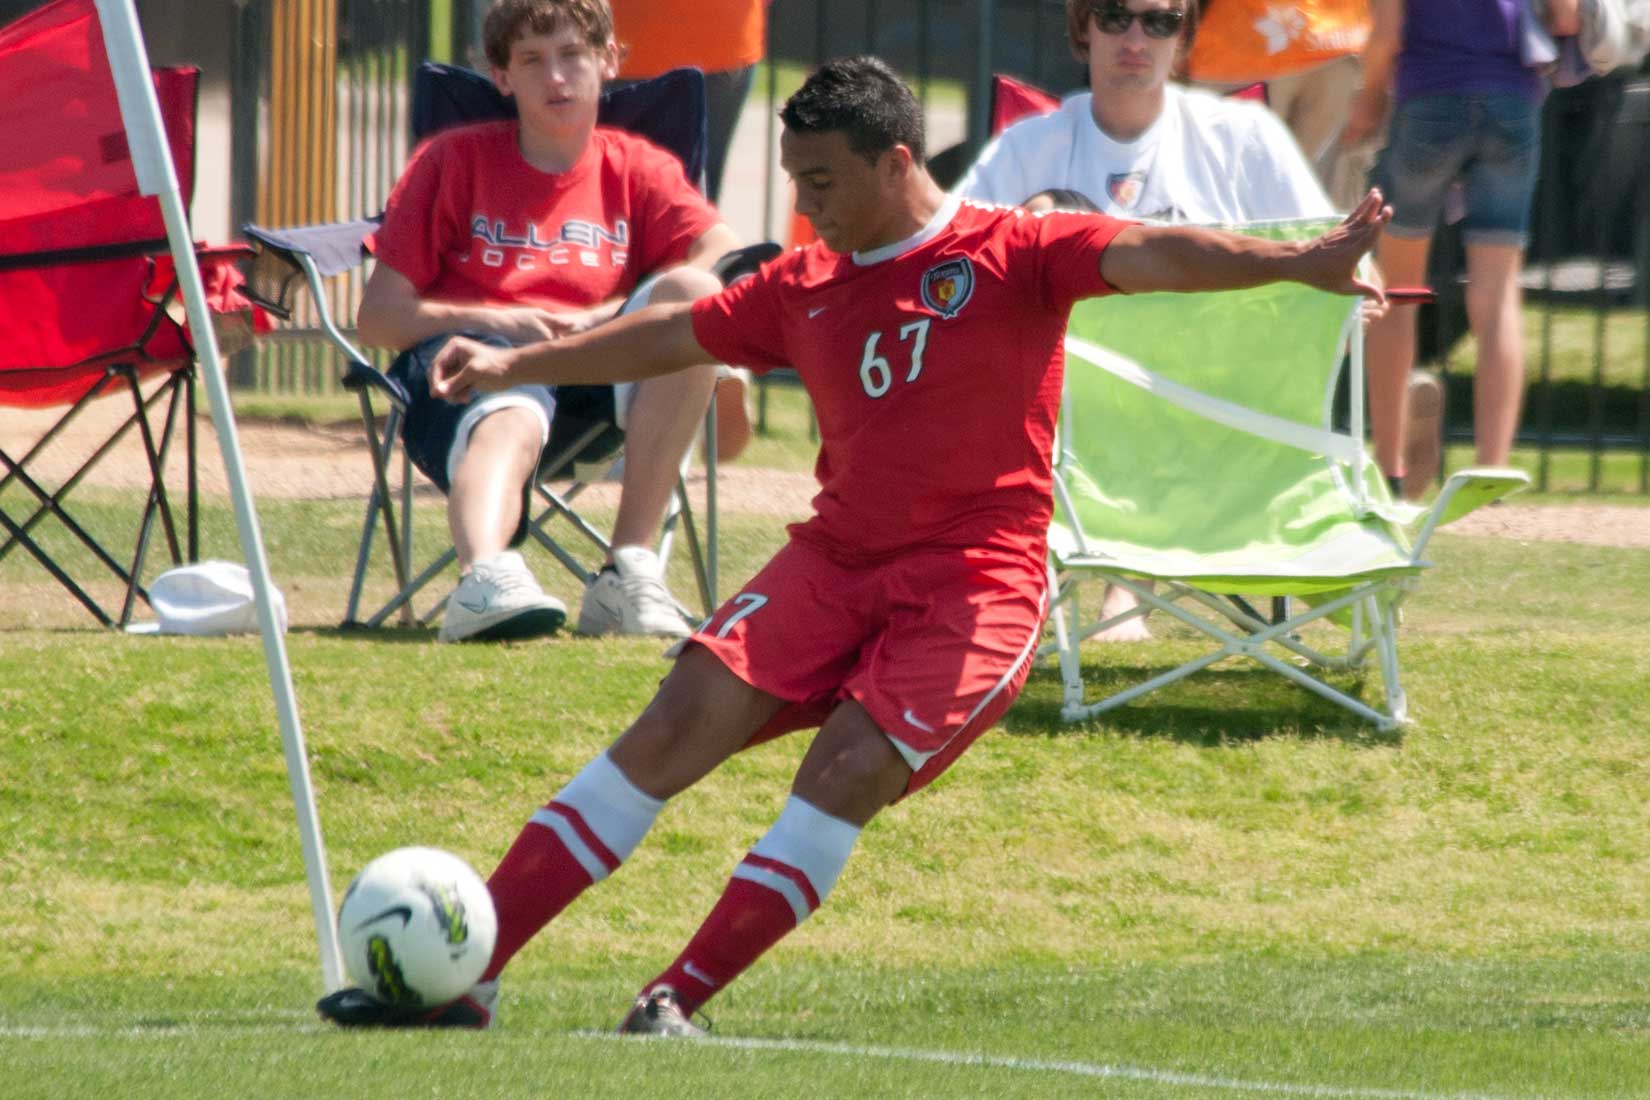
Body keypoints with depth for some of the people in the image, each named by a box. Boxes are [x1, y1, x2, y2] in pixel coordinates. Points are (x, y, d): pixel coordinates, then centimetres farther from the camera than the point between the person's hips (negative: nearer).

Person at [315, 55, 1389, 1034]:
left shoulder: (1012, 253, -4)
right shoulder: (805, 288, 12)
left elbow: (1146, 255, -16)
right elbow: (677, 336, 23)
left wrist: (1297, 262, -30)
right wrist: (516, 364, 22)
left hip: (973, 584, -4)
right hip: (836, 559, 4)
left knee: (851, 764, -23)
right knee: (683, 720, -10)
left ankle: (678, 1001, -20)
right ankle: (465, 973, -11)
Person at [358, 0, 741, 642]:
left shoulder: (637, 170, 18)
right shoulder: (455, 161, 16)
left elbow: (726, 256, -2)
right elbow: (378, 319, 8)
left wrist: (602, 318, -14)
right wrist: (491, 320, -10)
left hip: (591, 365, 2)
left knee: (693, 294, -27)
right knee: (511, 419, -38)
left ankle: (629, 570, -31)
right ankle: (486, 578, -73)